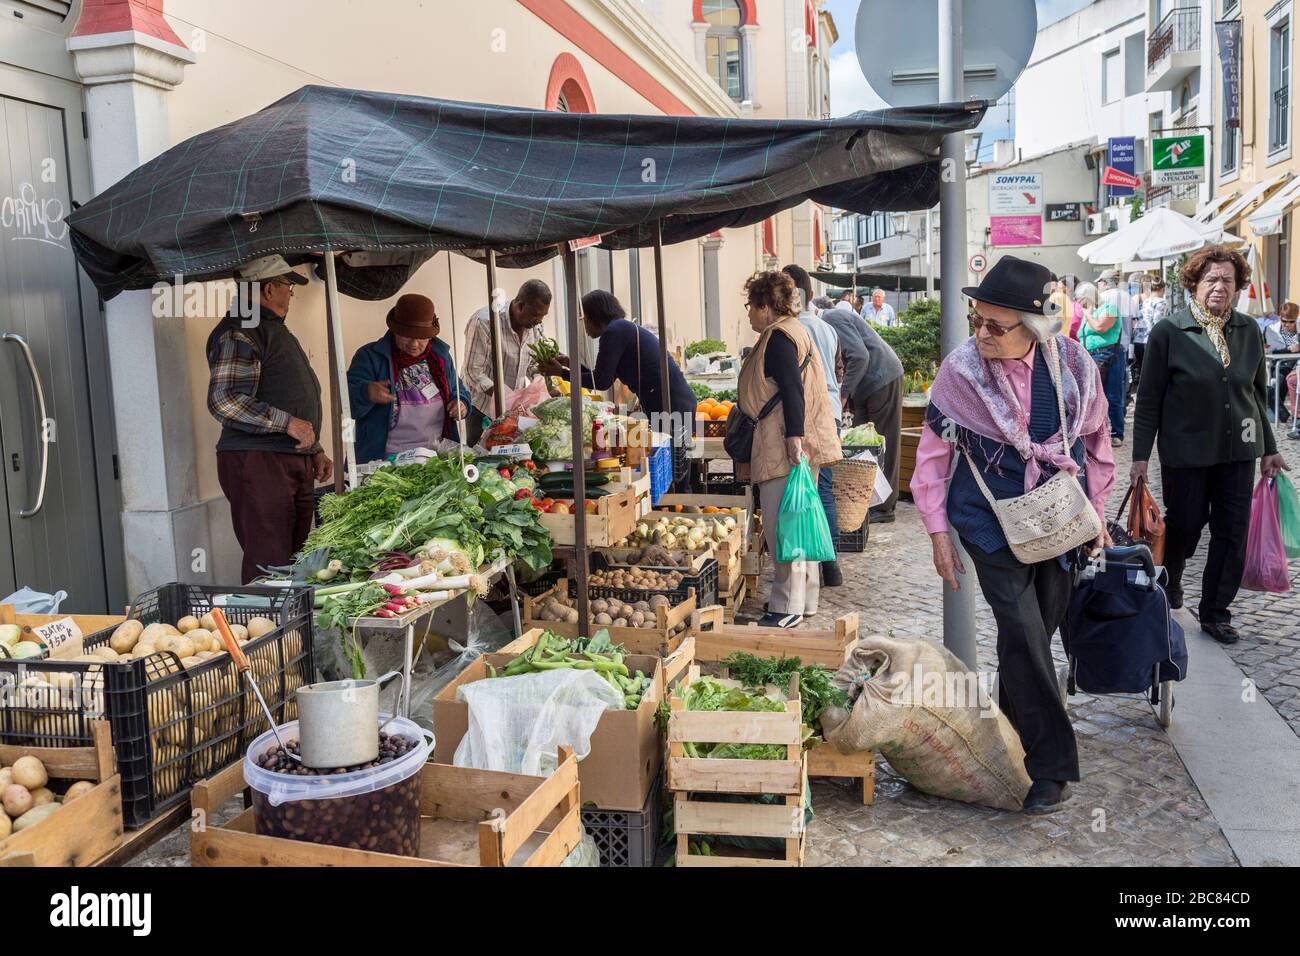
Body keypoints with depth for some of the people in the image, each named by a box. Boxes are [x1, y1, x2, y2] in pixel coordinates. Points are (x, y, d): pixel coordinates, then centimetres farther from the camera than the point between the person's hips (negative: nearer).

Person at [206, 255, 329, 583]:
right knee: (269, 567, -10)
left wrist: (315, 451, 22)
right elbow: (223, 401, -20)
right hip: (257, 461, -10)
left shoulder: (274, 329, 24)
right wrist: (287, 423, -19)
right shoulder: (239, 332, -9)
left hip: (295, 463, 10)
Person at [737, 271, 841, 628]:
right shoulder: (793, 331, 20)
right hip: (794, 443, 11)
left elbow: (792, 390, -22)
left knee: (782, 525, -7)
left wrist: (794, 437, -27)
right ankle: (805, 599, 23)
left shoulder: (778, 338, -12)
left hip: (785, 447, -11)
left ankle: (788, 607, -2)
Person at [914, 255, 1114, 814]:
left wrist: (1097, 513, 11)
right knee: (1022, 631, -12)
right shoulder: (960, 370, -11)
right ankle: (1051, 765, -4)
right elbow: (933, 453, -3)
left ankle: (1014, 727, 34)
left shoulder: (1074, 364, -6)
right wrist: (938, 531, -3)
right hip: (991, 518, -3)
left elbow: (1096, 440, 9)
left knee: (1040, 630, 11)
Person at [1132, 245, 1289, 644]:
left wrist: (1268, 448, 16)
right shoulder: (1168, 333, -8)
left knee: (1232, 532, 5)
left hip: (1238, 449, 4)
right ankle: (1168, 580, 38)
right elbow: (1149, 399, -5)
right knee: (1185, 524, 7)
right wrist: (1141, 455, -8)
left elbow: (1259, 393, 14)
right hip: (1186, 448, -4)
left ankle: (1216, 613, 19)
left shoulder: (1249, 331, 4)